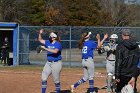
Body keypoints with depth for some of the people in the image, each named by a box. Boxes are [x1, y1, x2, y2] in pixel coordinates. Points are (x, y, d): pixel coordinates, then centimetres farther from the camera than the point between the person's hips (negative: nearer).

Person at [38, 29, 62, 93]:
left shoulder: (58, 44, -13)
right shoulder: (48, 42, 10)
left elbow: (55, 51, -31)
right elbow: (40, 40, 19)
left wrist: (45, 48, -30)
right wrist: (40, 33, 1)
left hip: (56, 63, -7)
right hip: (48, 63, 7)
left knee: (56, 80, 0)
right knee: (43, 78, 1)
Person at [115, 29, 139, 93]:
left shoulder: (120, 46, -11)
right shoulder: (136, 46, 4)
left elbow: (118, 62, -13)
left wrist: (117, 76, -11)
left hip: (123, 74, -4)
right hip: (134, 73, 4)